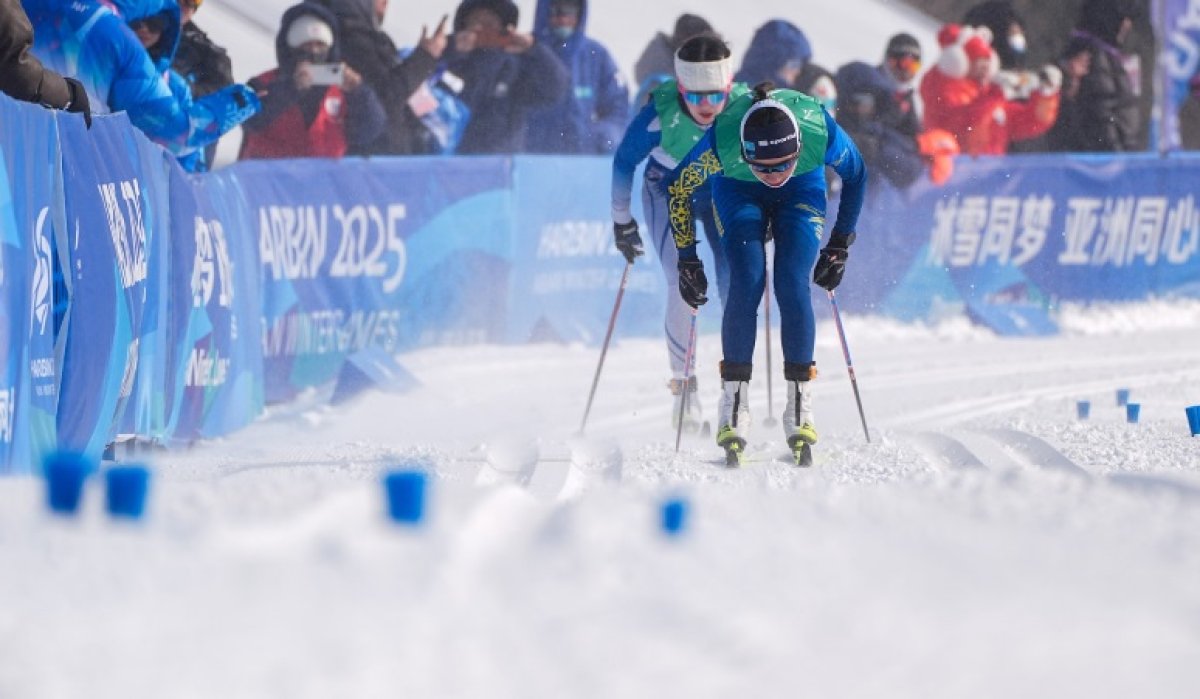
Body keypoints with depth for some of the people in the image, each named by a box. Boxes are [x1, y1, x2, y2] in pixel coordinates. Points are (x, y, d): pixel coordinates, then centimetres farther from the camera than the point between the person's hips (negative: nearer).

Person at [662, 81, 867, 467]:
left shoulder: (821, 131, -37)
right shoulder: (721, 139, -39)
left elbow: (855, 175, -12)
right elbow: (677, 188, -17)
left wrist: (840, 245, -7)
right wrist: (687, 259, -11)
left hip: (802, 190, 0)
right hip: (738, 189, 0)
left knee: (792, 286, -17)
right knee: (746, 285, -19)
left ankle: (800, 411, -10)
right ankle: (733, 410, -13)